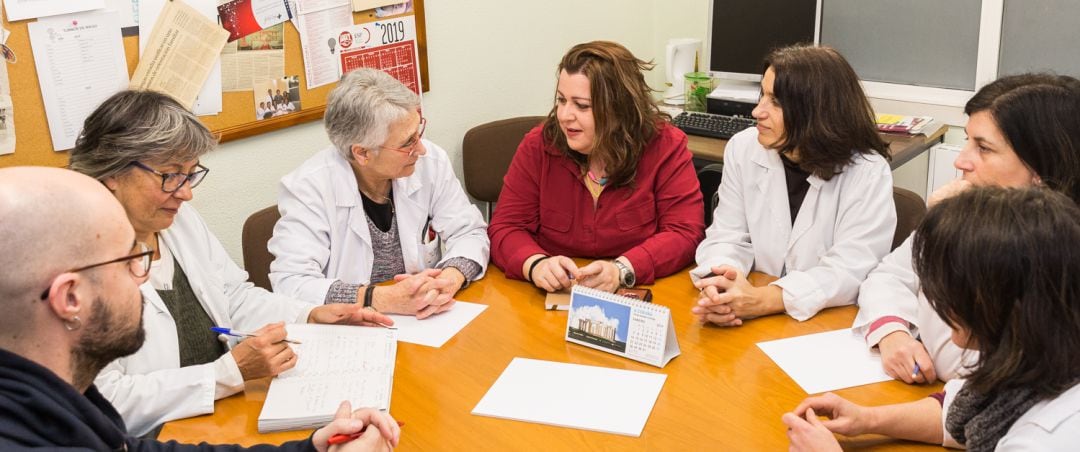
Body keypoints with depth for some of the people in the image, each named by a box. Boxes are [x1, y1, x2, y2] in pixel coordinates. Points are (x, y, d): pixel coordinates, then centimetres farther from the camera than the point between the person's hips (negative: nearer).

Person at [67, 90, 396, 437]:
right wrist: (232, 372, -25)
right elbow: (102, 402, -23)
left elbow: (234, 298, 19)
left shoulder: (180, 218, 7)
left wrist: (310, 317, 3)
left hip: (227, 416, 7)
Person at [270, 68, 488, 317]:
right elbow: (291, 284, -23)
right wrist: (385, 299, -33)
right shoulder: (306, 188, -16)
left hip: (424, 326, 1)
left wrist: (449, 280, -21)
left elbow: (469, 233, 1)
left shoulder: (431, 162, -4)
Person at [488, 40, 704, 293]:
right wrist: (536, 264, -25)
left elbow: (685, 233, -10)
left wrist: (621, 270, -27)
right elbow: (505, 229, -2)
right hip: (552, 300, 2)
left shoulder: (665, 146, -5)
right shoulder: (538, 146, -2)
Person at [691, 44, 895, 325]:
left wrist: (762, 300, -31)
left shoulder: (868, 173, -11)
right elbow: (728, 238, 0)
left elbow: (850, 271, -17)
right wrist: (718, 283, -24)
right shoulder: (743, 149, 0)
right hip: (749, 324, 2)